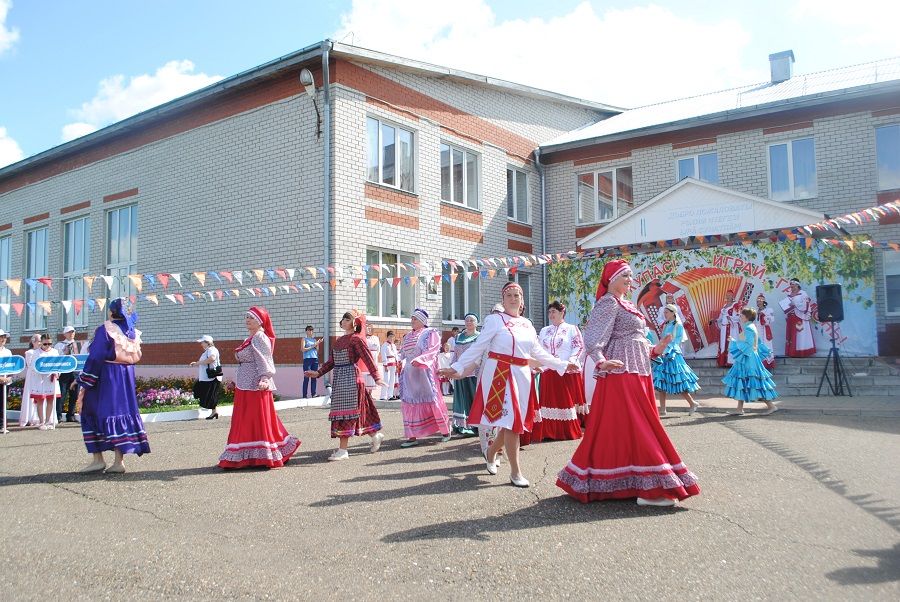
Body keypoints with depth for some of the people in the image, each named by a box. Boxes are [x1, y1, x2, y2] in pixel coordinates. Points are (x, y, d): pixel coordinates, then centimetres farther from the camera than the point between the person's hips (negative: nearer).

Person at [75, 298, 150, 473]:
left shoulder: (104, 330, -11)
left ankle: (98, 459, 5)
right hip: (127, 378, 6)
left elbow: (95, 358, -13)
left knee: (91, 412, 8)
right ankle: (119, 461, 6)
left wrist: (83, 384, -9)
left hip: (105, 378, -6)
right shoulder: (133, 332, 8)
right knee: (123, 413, 8)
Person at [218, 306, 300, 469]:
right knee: (244, 421, 12)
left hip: (255, 385, -10)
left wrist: (264, 379, -33)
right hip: (245, 385, 10)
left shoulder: (260, 337, -12)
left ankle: (264, 455, 3)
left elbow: (263, 361, -21)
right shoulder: (250, 338, 17)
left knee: (258, 419, -4)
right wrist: (236, 381, 26)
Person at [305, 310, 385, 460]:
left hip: (351, 379, -9)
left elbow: (368, 359, -15)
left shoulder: (356, 339, -7)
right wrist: (318, 373, 12)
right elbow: (331, 362, 21)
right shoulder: (339, 340, 17)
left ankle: (343, 449, -3)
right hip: (338, 379, 9)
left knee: (347, 411, -7)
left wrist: (376, 377, -24)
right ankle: (375, 435, 28)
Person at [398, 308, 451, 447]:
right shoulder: (408, 336, 16)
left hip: (425, 373, -6)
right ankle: (412, 436, 5)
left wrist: (419, 360, -29)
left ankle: (445, 431, 18)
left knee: (433, 401, 0)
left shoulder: (430, 333, -2)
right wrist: (400, 363, 2)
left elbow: (432, 351, -15)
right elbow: (403, 354, 20)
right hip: (410, 374, 6)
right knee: (409, 404, 1)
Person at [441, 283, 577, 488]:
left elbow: (538, 352, 20)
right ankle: (515, 471, 1)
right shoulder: (494, 320, -4)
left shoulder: (527, 324, 14)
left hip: (522, 375, 6)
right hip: (500, 374, -6)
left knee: (513, 422, 9)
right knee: (510, 421, -8)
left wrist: (563, 365, 19)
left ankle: (491, 452, 35)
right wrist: (457, 367, -14)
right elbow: (478, 347, -7)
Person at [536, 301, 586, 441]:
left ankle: (570, 432, 8)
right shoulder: (544, 331, 18)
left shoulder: (571, 328, 4)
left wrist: (570, 361, -17)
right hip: (548, 372, 4)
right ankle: (551, 432, 8)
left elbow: (579, 347, -5)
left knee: (568, 401, -1)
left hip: (568, 372, -4)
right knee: (550, 401, 3)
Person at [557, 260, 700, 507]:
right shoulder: (608, 302, -9)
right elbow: (593, 338, -21)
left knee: (613, 430, 12)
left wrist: (654, 349, 17)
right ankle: (649, 488, -5)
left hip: (637, 373, 10)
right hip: (621, 373, -10)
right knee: (634, 428, -8)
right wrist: (601, 362, -35)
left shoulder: (623, 304, 21)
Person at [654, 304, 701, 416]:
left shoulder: (678, 325, -5)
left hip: (673, 355, -7)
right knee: (661, 382, 0)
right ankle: (662, 409, 1)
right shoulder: (666, 325, 15)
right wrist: (660, 351, 4)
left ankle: (693, 403, 14)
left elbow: (677, 341, -12)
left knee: (679, 382, -3)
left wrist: (666, 350, -20)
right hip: (664, 355, 7)